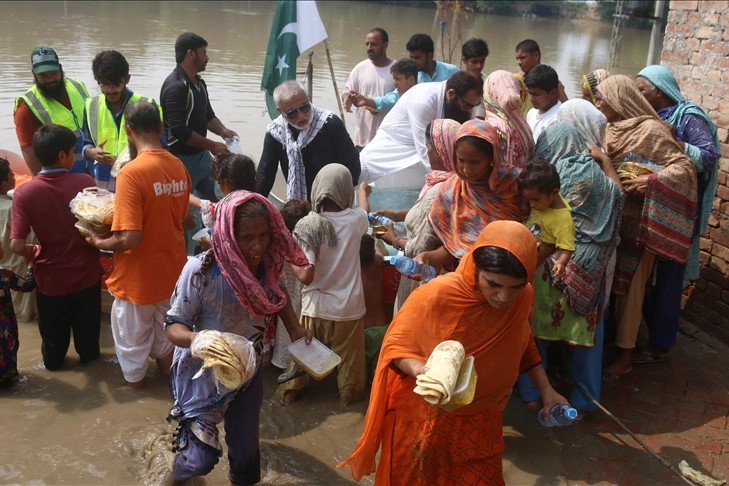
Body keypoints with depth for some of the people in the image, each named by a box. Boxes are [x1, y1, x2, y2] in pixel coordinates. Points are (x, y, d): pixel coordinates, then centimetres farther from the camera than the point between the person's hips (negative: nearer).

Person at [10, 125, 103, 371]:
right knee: (87, 322, 27)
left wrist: (32, 252, 0)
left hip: (50, 276, 0)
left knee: (54, 327, 26)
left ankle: (53, 361, 48)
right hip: (86, 272, 0)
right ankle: (88, 355, 48)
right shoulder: (86, 182, -19)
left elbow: (16, 246, -22)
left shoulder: (24, 192, -19)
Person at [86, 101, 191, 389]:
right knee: (165, 322, 29)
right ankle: (166, 366, 48)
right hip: (172, 266, 6)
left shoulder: (131, 173, -27)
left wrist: (100, 243, -9)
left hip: (140, 274, -6)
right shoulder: (179, 167, -5)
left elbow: (130, 239, -30)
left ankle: (134, 377, 40)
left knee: (133, 330, 20)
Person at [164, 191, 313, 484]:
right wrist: (194, 338, -42)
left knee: (246, 450, 15)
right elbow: (173, 325, -20)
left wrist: (294, 329, -6)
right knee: (202, 458, 5)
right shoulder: (201, 271, -31)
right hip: (204, 373, -3)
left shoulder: (270, 262, -16)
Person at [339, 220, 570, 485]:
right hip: (426, 416, -4)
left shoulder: (523, 297, -13)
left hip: (480, 419, 4)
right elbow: (395, 344, -17)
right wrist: (420, 370, -36)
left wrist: (546, 389, 4)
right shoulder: (437, 295, -29)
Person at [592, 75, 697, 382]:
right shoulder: (612, 129, 9)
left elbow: (685, 167, -16)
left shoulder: (651, 130, -13)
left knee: (629, 288, 1)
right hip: (609, 218, 6)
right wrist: (597, 160, -10)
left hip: (638, 223, -6)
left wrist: (651, 181, -29)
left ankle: (625, 356, 12)